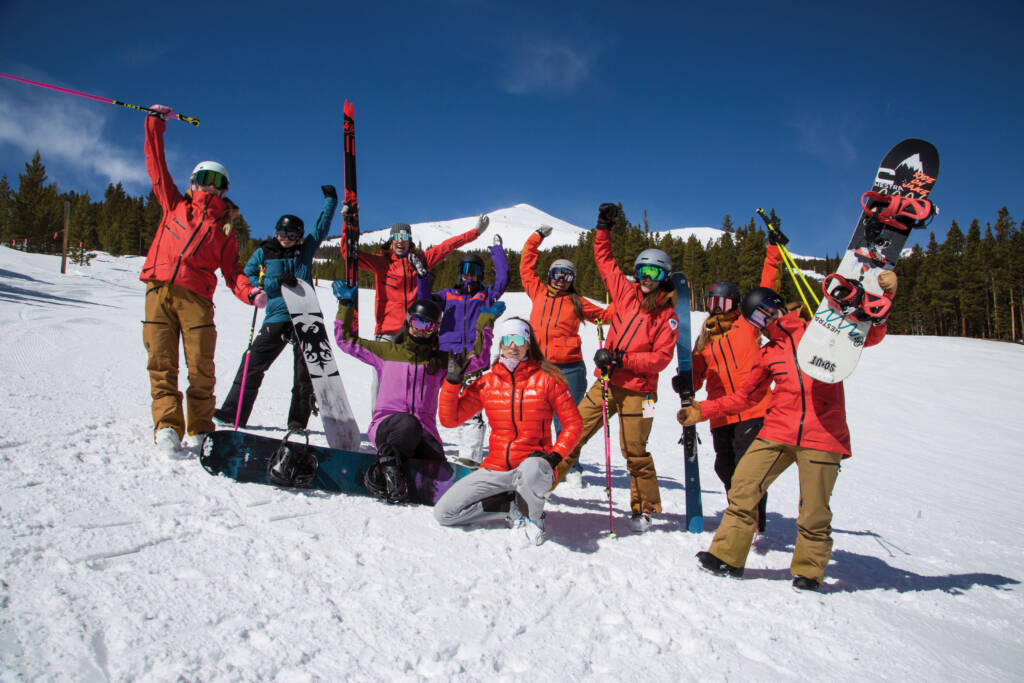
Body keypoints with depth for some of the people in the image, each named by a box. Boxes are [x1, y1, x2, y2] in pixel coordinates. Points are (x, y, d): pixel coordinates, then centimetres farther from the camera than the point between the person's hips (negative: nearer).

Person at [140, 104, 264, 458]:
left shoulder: (223, 229, 20)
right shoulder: (175, 206, 23)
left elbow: (232, 270, 12)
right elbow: (157, 167, 22)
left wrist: (250, 292, -7)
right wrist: (156, 124, 18)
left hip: (196, 296, 0)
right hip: (159, 290, 1)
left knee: (201, 367, -6)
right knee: (161, 364, -6)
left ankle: (200, 431, 2)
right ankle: (167, 427, -8)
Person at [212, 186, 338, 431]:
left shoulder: (306, 250, 12)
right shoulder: (264, 252, 11)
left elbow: (322, 227, 19)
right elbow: (248, 279, 4)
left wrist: (330, 200, 17)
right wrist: (277, 282, -9)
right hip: (277, 318, 0)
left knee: (304, 371, -2)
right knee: (253, 365, -2)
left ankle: (298, 421, 4)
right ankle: (234, 413, 6)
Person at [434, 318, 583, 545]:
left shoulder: (547, 379, -2)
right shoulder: (486, 383, 6)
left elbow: (573, 423, 0)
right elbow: (450, 419, 5)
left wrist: (554, 455, -14)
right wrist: (452, 381, -7)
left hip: (532, 463, -3)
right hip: (495, 470, 4)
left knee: (532, 469, -41)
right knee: (443, 513, -8)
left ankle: (531, 517, -7)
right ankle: (512, 507, 7)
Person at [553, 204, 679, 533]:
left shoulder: (668, 316, -5)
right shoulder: (626, 292, 5)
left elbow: (662, 357, -11)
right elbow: (604, 259, 15)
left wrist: (623, 360, -19)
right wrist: (604, 227, 8)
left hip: (637, 390, -4)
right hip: (606, 382, 4)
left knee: (635, 452, 2)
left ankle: (645, 508, 20)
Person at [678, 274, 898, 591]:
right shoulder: (768, 354, 18)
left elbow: (870, 336, 7)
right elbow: (744, 396, 21)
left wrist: (882, 297, -8)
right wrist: (702, 410, 17)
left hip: (822, 436, -3)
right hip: (777, 433, 3)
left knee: (814, 512, -2)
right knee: (742, 488, -6)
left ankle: (808, 570, 18)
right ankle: (727, 556, 5)